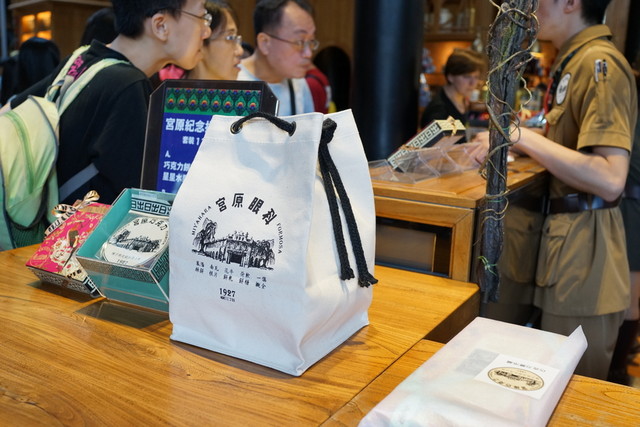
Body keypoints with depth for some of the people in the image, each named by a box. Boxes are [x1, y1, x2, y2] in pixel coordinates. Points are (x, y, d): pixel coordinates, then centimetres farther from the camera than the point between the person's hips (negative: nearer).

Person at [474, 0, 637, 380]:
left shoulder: (600, 64, -16)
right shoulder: (575, 61, 13)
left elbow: (610, 180, -25)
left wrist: (523, 136, -21)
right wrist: (516, 141, 11)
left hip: (585, 239, -9)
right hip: (565, 231, 9)